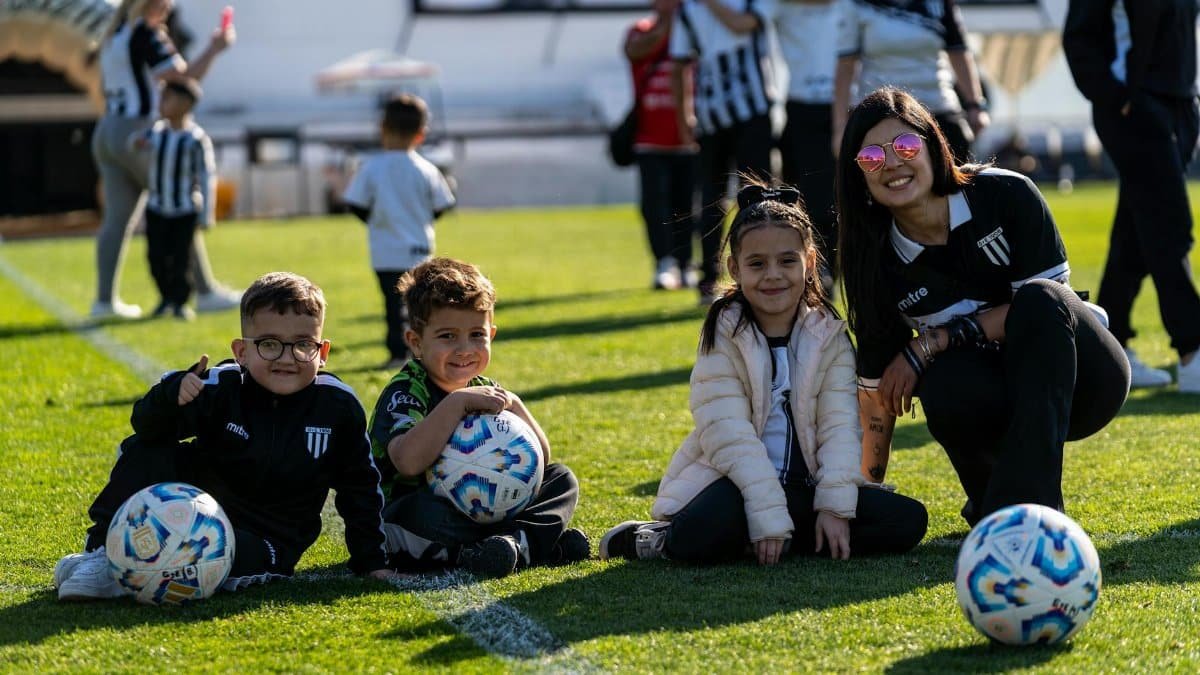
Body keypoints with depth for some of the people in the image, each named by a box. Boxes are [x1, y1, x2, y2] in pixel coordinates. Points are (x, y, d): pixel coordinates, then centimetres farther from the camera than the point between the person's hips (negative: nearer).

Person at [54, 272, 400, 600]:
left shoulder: (338, 407, -9)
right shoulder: (224, 388, -13)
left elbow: (359, 488, 4)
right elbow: (147, 424, -23)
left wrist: (371, 561, 3)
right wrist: (171, 395, -45)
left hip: (266, 539, -1)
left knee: (234, 554, -37)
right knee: (147, 452, -22)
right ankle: (101, 552, -18)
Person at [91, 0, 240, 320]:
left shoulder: (114, 36, 16)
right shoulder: (146, 34, -11)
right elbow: (183, 77, -16)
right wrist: (213, 50, -9)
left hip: (107, 132, 8)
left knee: (117, 219, 6)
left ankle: (105, 300, 1)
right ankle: (206, 292, 4)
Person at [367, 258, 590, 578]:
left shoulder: (485, 391, 7)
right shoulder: (403, 394, -15)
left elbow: (538, 459, 5)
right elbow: (409, 462, -35)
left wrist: (515, 407, -11)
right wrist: (457, 402, -34)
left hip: (478, 510, 7)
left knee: (562, 479, -1)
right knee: (422, 510, -40)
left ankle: (515, 541, -30)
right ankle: (542, 544, -29)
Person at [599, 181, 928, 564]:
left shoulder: (828, 335, 4)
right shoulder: (723, 335, -6)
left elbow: (839, 426, -4)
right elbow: (729, 436, -16)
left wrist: (835, 505, -18)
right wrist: (768, 516, -25)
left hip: (802, 486, 5)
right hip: (734, 481, -5)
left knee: (907, 519, -16)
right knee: (700, 539, -39)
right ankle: (647, 539, -2)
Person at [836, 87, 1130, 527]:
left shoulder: (1005, 194, -14)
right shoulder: (881, 262, -7)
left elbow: (1043, 300, -17)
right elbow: (878, 384, -2)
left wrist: (930, 343, -19)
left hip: (1079, 381, -1)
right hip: (996, 397, 1)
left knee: (1040, 301, -33)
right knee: (945, 386, -34)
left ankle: (1025, 502, -38)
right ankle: (989, 499, -3)